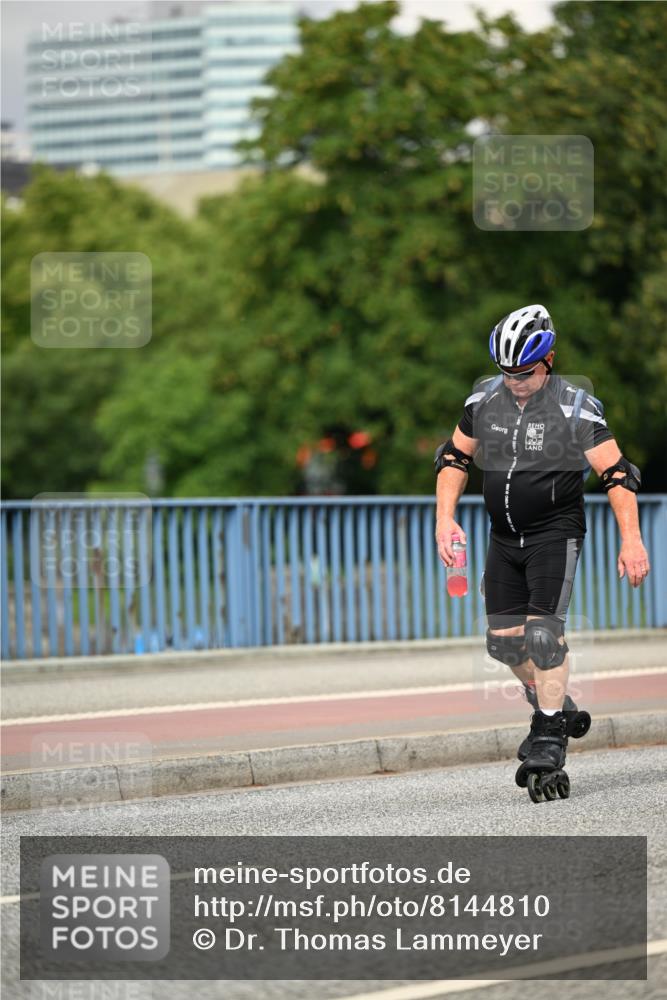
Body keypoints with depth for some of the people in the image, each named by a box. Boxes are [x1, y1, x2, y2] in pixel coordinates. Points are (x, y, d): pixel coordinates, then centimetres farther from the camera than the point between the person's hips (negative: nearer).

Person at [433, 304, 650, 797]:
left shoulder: (575, 407, -15)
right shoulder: (485, 399, -1)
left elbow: (617, 474, -14)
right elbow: (454, 459, 11)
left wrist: (631, 539, -21)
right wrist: (445, 518, -1)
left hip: (555, 534, -6)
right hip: (504, 538, 6)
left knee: (543, 628, -17)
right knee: (504, 638, 5)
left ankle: (551, 737, -10)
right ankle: (559, 707, 27)